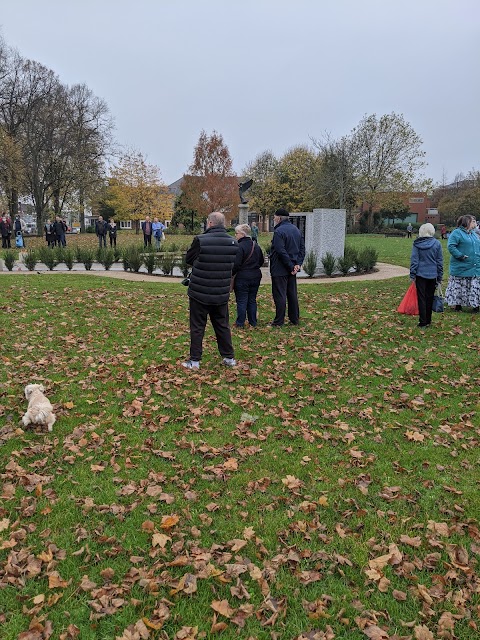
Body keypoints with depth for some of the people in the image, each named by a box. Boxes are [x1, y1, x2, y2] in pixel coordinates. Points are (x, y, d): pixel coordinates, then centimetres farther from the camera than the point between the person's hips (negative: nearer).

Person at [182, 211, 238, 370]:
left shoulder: (200, 240, -16)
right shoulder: (233, 243, -2)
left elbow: (188, 259, -2)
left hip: (200, 292, -4)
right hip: (222, 293, 4)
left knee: (197, 327, 7)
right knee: (222, 325, 17)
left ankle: (194, 360, 12)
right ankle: (229, 357, 23)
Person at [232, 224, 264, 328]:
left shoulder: (240, 246, -17)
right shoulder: (256, 245, 8)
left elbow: (236, 264, -20)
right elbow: (261, 261, 17)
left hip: (242, 277, -7)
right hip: (256, 276, 7)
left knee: (241, 301, 1)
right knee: (252, 300, 14)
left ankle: (240, 323, 6)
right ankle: (253, 322, 19)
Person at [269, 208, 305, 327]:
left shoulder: (279, 231, -16)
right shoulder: (296, 230, 11)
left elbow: (281, 252, -23)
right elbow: (302, 248, 9)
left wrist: (291, 266, -18)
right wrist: (298, 263, -1)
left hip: (280, 269, -8)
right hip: (292, 268, 8)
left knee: (280, 295, -2)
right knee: (292, 293, 14)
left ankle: (279, 321, 2)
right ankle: (294, 319, 21)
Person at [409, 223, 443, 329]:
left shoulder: (416, 244, -5)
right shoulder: (437, 244, -1)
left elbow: (414, 260, -6)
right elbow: (440, 262, 3)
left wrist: (412, 275, -1)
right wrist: (439, 277, 10)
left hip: (420, 274, -1)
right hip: (433, 275, 2)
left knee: (422, 298, 3)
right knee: (430, 298, 12)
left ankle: (423, 322, 2)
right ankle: (428, 321, 21)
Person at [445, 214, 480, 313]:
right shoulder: (457, 233, -8)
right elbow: (451, 246, -19)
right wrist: (461, 256, -21)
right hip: (462, 267, -7)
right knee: (459, 286, 2)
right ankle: (458, 305, 14)